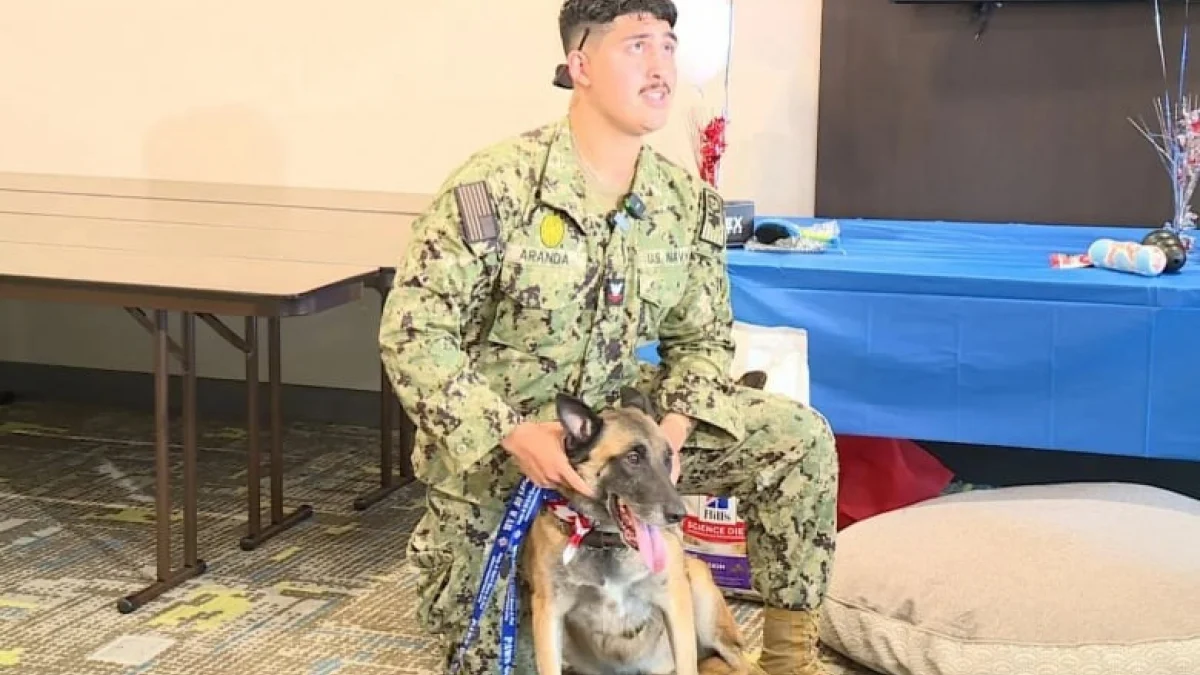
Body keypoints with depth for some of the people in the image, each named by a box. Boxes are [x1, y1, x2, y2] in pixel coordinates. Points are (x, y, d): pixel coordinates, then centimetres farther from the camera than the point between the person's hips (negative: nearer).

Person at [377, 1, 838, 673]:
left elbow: (702, 339, 5)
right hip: (489, 443, -4)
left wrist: (673, 430, -15)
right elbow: (412, 334, -20)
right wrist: (510, 434, -30)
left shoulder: (690, 203, -5)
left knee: (799, 437, -12)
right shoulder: (495, 187, -21)